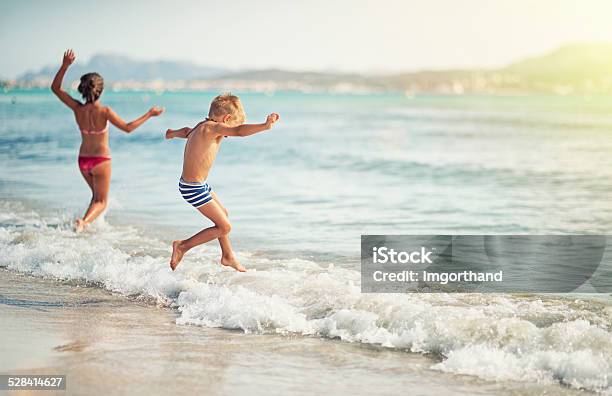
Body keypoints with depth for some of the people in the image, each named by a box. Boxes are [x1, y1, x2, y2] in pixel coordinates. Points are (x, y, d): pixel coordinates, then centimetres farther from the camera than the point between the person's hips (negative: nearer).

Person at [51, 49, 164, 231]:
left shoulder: (77, 108, -10)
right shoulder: (104, 111, -21)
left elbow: (55, 88, -2)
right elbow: (127, 128, -18)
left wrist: (65, 66, -10)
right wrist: (149, 114, -11)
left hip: (83, 160, 5)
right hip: (101, 160, -5)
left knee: (96, 194, 28)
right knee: (101, 201, 4)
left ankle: (88, 222, 19)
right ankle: (84, 221, -22)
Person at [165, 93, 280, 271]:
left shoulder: (199, 128, 10)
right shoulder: (213, 127, -19)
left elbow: (186, 131, 35)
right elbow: (240, 131, -37)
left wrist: (172, 133, 55)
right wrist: (265, 126, -43)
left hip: (197, 184, 11)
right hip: (194, 189, -11)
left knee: (222, 213, 26)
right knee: (224, 227, -3)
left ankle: (228, 256, 40)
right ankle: (182, 246, 6)